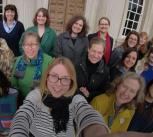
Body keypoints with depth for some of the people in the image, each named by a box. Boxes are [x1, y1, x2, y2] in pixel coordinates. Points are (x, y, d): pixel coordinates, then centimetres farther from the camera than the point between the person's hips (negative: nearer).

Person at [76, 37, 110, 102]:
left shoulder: (105, 71, -1)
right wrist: (78, 91, -14)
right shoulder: (78, 65, -5)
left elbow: (105, 91, 3)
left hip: (93, 102, 0)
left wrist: (89, 95, -11)